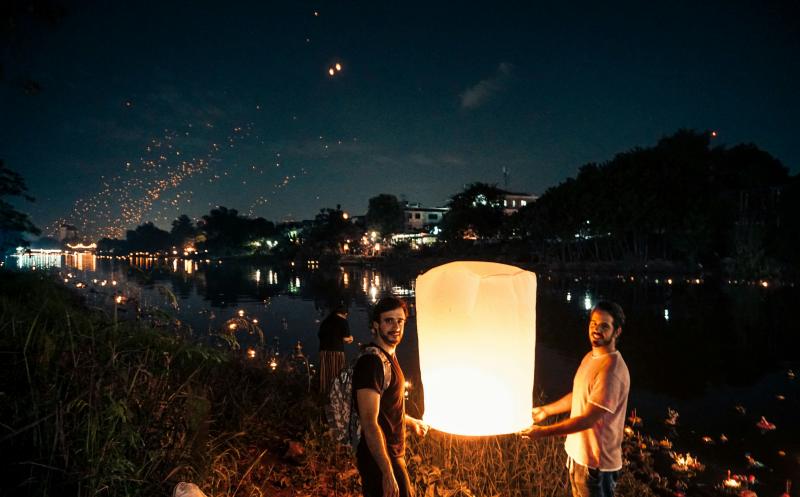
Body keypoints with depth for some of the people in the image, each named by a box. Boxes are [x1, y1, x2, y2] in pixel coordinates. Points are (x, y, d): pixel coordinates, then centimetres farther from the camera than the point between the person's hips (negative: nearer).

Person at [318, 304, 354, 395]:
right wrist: (350, 338, 10)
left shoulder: (325, 321, 14)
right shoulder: (343, 321, -3)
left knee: (325, 374, 12)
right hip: (337, 351, -5)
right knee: (336, 375, 3)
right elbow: (345, 339, -10)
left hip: (324, 351, 5)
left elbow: (320, 336, 18)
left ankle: (324, 393, 19)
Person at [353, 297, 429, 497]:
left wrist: (411, 422, 33)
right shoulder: (372, 362, -23)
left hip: (393, 453, 10)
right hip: (380, 460, -9)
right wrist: (388, 473, -28)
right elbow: (369, 423, -27)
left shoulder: (388, 357, 9)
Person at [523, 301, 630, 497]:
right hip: (578, 452, 9)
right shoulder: (590, 357, 4)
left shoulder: (612, 371, -26)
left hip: (595, 460, -9)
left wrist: (543, 432, -23)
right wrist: (546, 410, 12)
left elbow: (588, 419, -26)